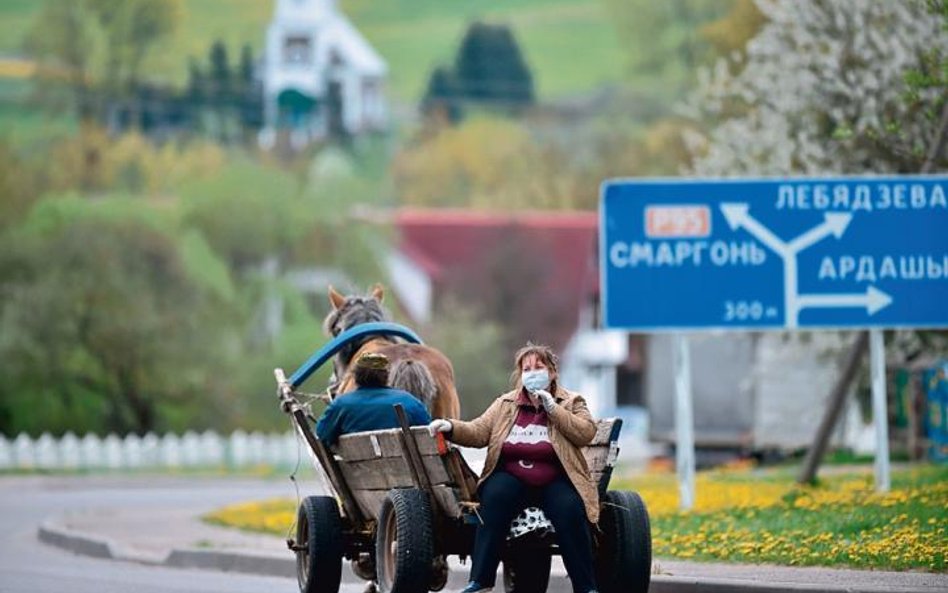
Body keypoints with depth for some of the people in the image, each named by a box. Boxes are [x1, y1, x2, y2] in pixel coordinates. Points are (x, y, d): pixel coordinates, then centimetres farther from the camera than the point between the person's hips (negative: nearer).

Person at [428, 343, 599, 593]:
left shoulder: (571, 402, 12)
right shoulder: (505, 404, 17)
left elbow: (586, 433, -4)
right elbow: (479, 432, 7)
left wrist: (553, 409, -9)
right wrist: (451, 428, -12)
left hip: (555, 481, -1)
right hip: (511, 477, 1)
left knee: (569, 508, -32)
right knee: (495, 496, -31)